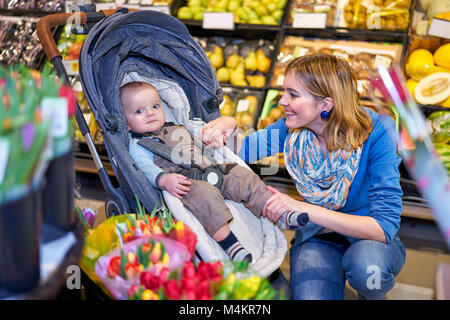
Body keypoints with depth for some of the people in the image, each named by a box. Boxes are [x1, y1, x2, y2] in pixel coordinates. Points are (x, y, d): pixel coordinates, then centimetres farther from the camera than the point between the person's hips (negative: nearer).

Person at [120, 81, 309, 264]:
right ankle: (227, 241, -43)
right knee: (204, 193, -36)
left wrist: (213, 135, 17)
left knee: (243, 176, -6)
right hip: (186, 183, -7)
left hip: (212, 171, 7)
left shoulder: (177, 128, 27)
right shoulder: (138, 146, 5)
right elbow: (147, 169, -11)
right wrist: (164, 179, -31)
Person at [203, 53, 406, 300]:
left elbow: (384, 227, -28)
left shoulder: (377, 132, -22)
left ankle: (373, 296, 0)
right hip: (317, 237, 2)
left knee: (367, 266, -36)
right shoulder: (293, 130, -11)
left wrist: (303, 208, -36)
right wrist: (226, 125, -25)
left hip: (371, 238, -1)